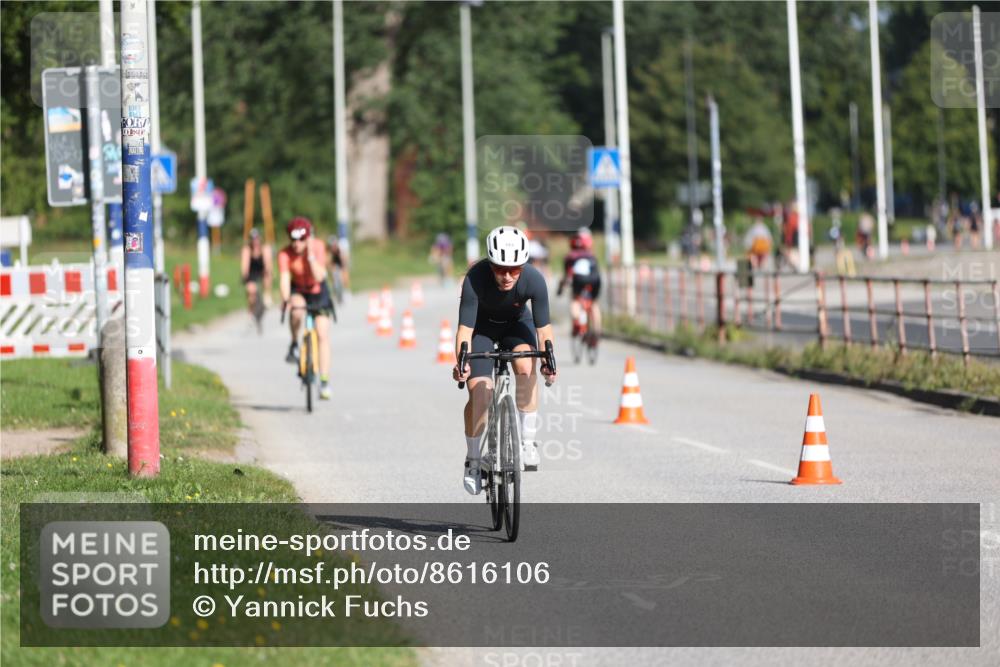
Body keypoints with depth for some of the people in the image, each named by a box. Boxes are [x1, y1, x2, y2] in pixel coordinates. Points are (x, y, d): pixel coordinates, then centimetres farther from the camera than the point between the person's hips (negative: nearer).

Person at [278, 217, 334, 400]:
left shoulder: (318, 247, -22)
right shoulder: (285, 254, -23)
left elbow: (319, 276, -29)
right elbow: (284, 279, -31)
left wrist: (310, 255, -37)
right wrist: (285, 300, -47)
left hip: (318, 291, 0)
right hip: (298, 291, 0)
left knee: (323, 334, -10)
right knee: (297, 310, -37)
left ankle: (324, 382, -6)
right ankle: (294, 345, -10)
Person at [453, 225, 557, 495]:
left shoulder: (534, 280, -32)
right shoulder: (475, 279, -36)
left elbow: (543, 326, -24)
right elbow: (465, 328, -32)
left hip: (516, 323, 1)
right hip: (482, 326, -1)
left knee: (526, 365, -30)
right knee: (479, 393, -15)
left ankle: (528, 441, -19)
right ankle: (472, 461, 6)